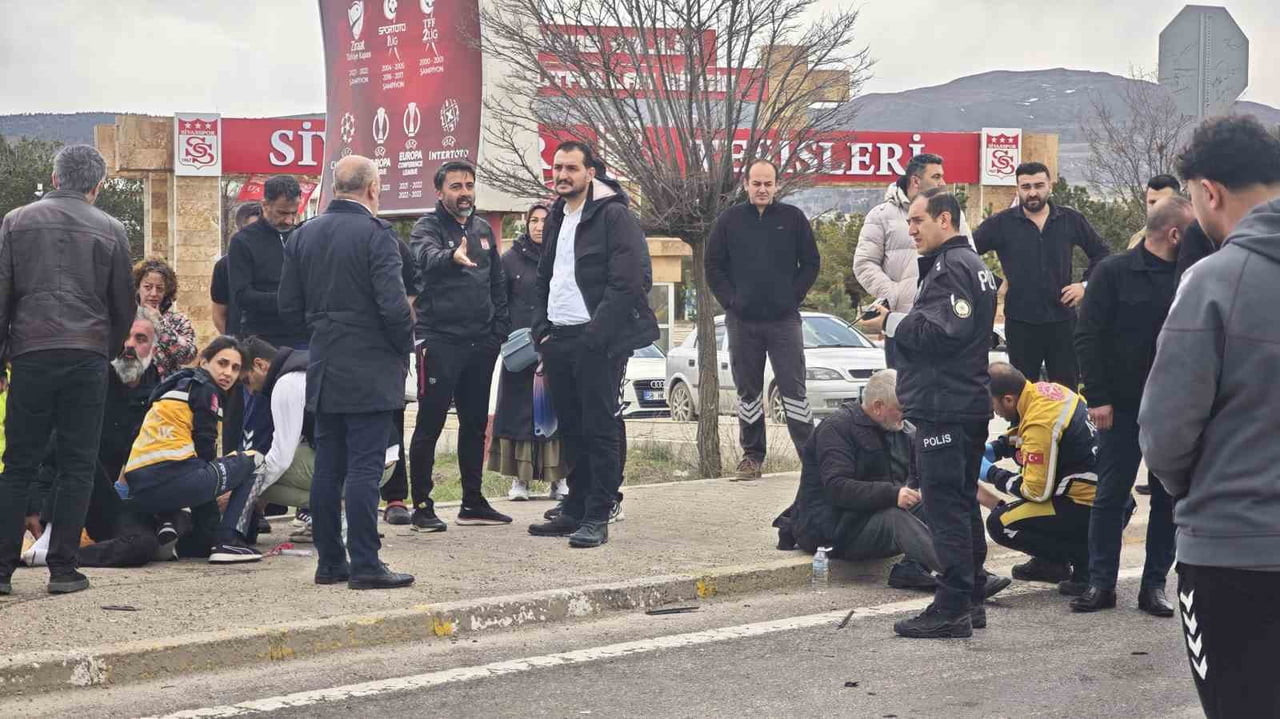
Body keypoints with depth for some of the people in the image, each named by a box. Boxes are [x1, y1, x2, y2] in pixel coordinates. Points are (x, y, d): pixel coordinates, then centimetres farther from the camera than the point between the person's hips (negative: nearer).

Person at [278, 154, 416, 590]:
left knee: (327, 468, 10)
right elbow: (393, 305, -19)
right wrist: (405, 345, -2)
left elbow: (288, 307, 8)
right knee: (364, 468, -5)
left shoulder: (303, 235, 7)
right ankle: (365, 565, -4)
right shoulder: (376, 234, -13)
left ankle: (329, 562, 15)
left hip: (323, 370, 6)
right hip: (370, 371, -6)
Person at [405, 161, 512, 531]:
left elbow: (498, 282, 17)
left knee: (475, 424, 12)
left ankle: (473, 502, 21)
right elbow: (427, 256, -30)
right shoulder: (429, 227, -7)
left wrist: (500, 329, 6)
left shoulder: (483, 230, 13)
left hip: (480, 343, 6)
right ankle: (422, 505, 2)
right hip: (440, 340, -6)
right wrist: (452, 257, -53)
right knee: (430, 425, -3)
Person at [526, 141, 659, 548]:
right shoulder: (557, 219, 17)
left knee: (600, 428, -5)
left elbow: (633, 279, -16)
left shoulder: (613, 215, -9)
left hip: (598, 342, -8)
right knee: (571, 429, 12)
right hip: (559, 339, 8)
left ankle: (597, 517, -2)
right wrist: (542, 329, 12)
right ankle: (575, 510, 19)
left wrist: (596, 333, -18)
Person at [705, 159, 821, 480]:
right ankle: (752, 455, 15)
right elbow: (713, 266, 8)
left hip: (784, 320, -2)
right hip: (742, 321, 2)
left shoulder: (793, 218, 4)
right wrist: (730, 300, -2)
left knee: (793, 388, -4)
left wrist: (793, 298, -2)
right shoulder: (729, 220, 6)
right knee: (748, 390, 7)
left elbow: (811, 263, 7)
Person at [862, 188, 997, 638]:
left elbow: (939, 333, -24)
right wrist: (900, 322, 11)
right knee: (964, 503, 15)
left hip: (943, 407, -11)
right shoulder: (976, 265, 19)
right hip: (972, 402, 11)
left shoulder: (948, 268, -14)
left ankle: (952, 609, -8)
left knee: (944, 505, -9)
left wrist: (892, 323, -11)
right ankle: (971, 599, 20)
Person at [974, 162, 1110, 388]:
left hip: (1062, 319, 1)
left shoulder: (1071, 220, 5)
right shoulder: (1001, 223, -1)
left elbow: (1100, 252, 15)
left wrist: (1086, 284, 2)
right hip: (1020, 323, -1)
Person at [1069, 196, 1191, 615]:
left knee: (1169, 499, 6)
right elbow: (1088, 337, -5)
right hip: (1123, 407, -3)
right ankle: (1101, 584, 12)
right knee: (1110, 496, 3)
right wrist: (1098, 397, -10)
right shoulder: (1114, 273, -4)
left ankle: (1155, 585, 15)